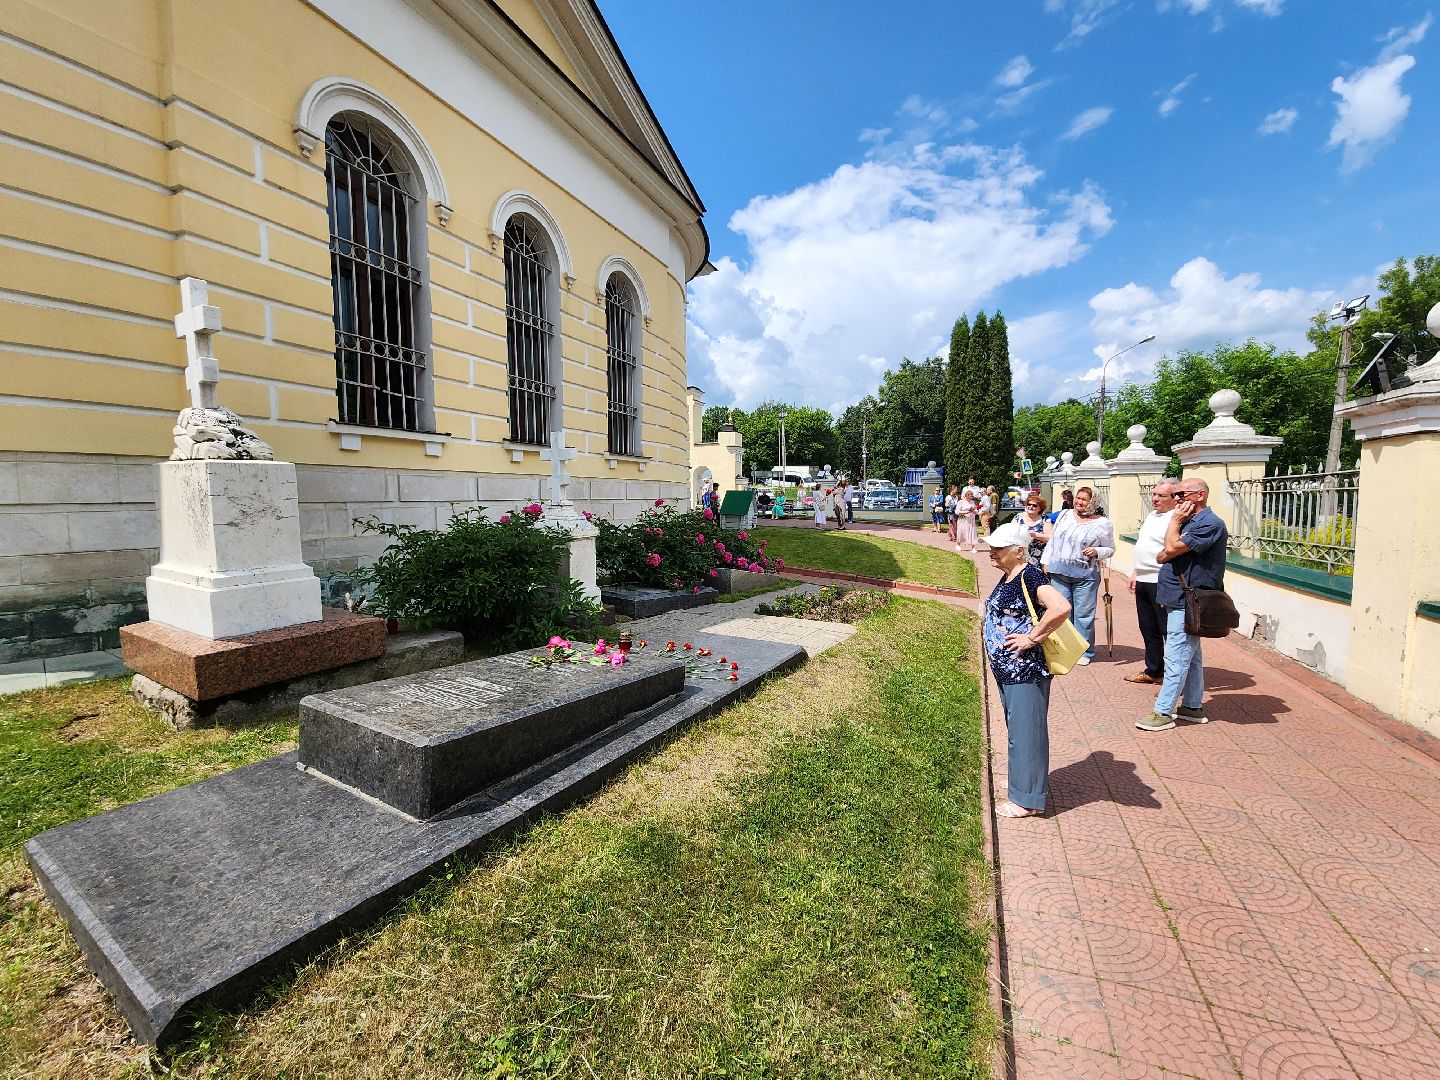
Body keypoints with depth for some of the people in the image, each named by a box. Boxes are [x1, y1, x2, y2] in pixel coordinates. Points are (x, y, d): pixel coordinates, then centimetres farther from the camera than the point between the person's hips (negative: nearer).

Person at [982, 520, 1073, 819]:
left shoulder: (1029, 577, -19)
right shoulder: (1007, 578, 9)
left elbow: (1061, 607, -34)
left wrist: (1032, 638, -25)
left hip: (1026, 670, -10)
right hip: (1006, 670, 10)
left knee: (1026, 730, 3)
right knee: (1016, 727, 22)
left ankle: (1027, 799, 16)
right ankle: (1024, 778, 40)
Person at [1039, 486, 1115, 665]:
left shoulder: (1103, 524, 2)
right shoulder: (1064, 515, 10)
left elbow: (1110, 549, 8)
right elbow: (1052, 540, 13)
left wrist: (1096, 552, -13)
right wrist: (1046, 563, 9)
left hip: (1085, 575, -3)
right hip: (1059, 572, 3)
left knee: (1084, 614, 2)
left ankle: (1084, 652, 16)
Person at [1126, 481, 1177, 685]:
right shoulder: (1151, 516, 17)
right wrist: (1135, 573, 22)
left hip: (1161, 583, -9)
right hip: (1143, 581, 9)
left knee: (1169, 630, -1)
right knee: (1148, 629, 17)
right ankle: (1153, 671, 28)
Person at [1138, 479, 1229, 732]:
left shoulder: (1209, 524, -15)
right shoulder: (1190, 522, 16)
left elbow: (1171, 548, -22)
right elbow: (1162, 556, 19)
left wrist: (1175, 521, -10)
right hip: (1181, 600, 10)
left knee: (1176, 657, -7)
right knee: (1190, 656, 17)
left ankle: (1163, 712, -2)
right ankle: (1193, 707, 27)